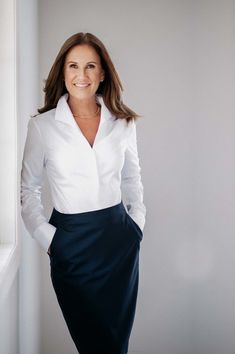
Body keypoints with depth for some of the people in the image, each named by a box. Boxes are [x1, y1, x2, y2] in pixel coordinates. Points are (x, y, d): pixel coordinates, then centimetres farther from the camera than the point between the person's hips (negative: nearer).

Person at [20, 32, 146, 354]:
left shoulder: (123, 123, 3)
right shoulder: (42, 125, -5)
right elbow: (28, 189, 3)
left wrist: (137, 223, 5)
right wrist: (47, 237, -5)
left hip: (120, 239, 2)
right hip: (71, 243, -2)